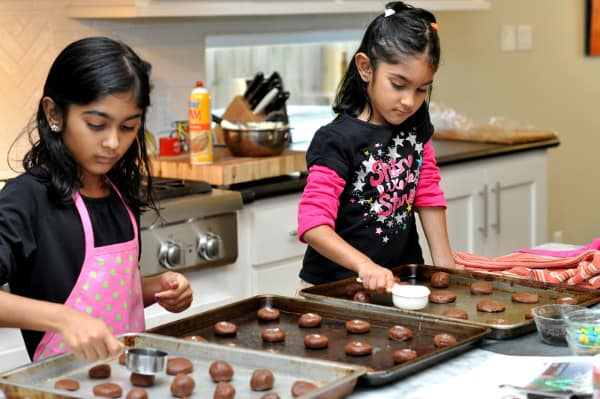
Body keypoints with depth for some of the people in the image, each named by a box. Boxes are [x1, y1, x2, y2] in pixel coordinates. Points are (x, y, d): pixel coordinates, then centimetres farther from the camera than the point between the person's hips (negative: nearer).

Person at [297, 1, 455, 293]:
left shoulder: (416, 129, 3)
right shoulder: (337, 141, -17)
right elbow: (313, 224, -23)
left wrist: (444, 260, 5)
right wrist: (365, 266, -36)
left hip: (400, 279, 5)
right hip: (334, 286, -5)